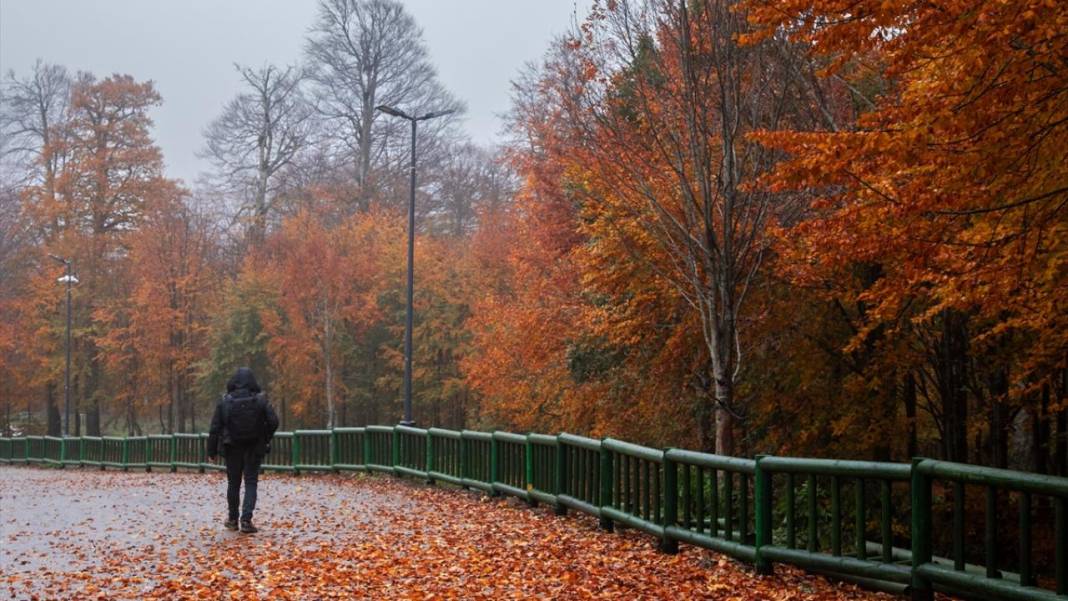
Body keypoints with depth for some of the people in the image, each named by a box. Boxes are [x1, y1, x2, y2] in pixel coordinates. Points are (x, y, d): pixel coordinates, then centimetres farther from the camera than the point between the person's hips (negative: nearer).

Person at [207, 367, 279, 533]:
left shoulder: (225, 401, -6)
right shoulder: (260, 400, -7)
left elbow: (215, 427, -6)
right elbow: (273, 421, -11)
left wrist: (212, 451, 1)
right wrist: (265, 439, 6)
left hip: (232, 449, 1)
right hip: (254, 449, -1)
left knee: (233, 483, 15)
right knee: (251, 483, 3)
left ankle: (232, 519, 25)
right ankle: (246, 520, -8)